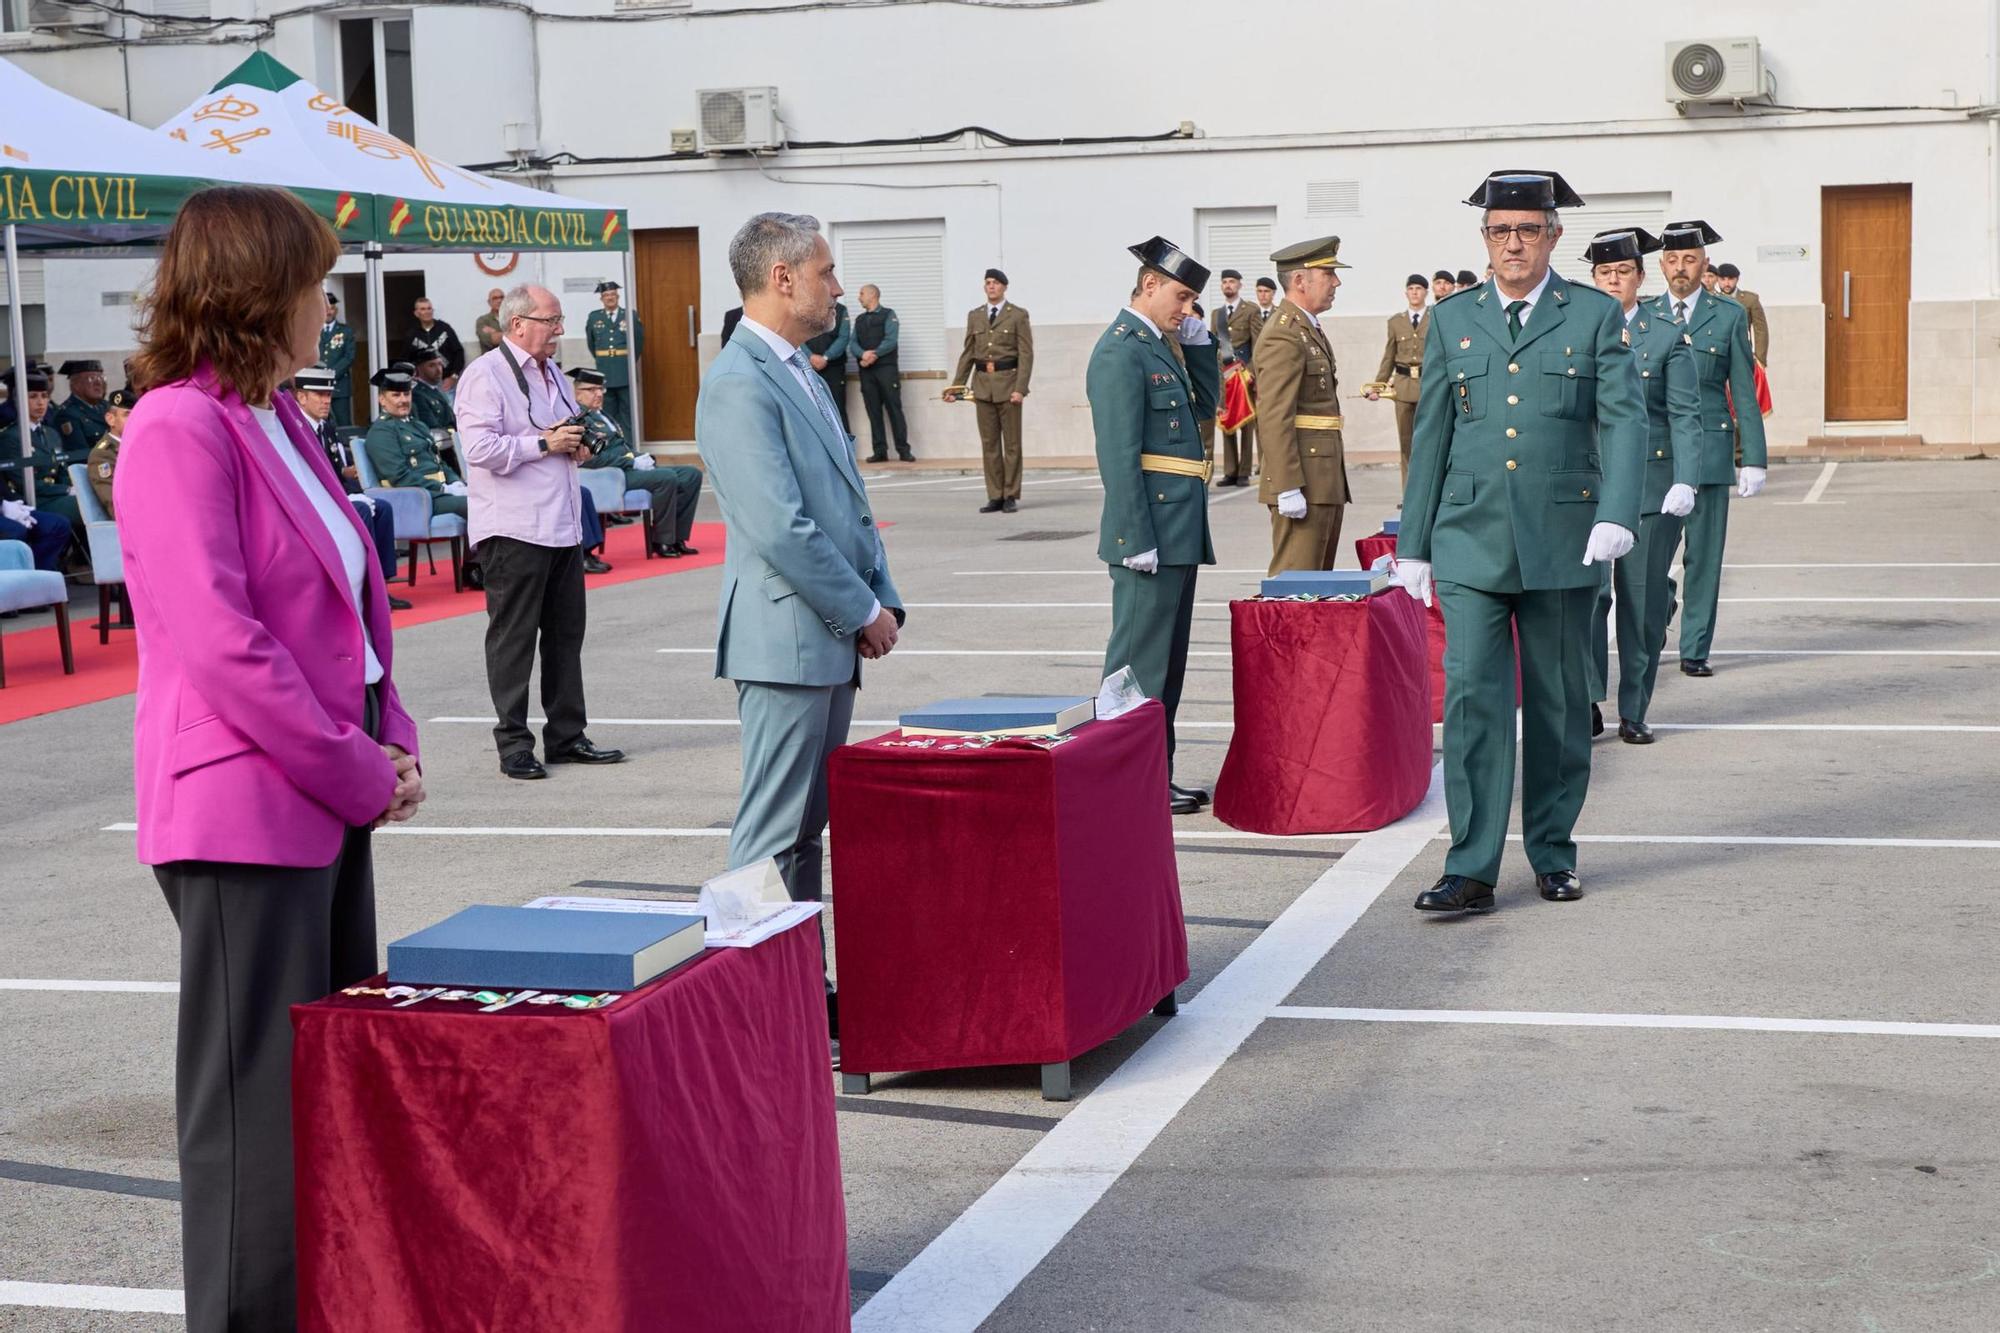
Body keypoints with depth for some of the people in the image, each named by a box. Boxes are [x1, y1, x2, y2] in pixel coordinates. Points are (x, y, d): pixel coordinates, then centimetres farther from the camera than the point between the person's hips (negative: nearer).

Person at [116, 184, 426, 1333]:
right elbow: (221, 644, -22)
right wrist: (360, 773, -16)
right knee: (261, 1107, -2)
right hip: (245, 814, -10)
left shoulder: (278, 422, 13)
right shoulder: (178, 430, -15)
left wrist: (391, 743, 5)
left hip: (329, 803, 10)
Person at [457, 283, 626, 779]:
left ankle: (566, 737, 20)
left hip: (563, 526, 9)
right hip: (514, 530, -9)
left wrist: (576, 445, 9)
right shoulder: (485, 376, -9)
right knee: (513, 639, -2)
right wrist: (544, 444, -15)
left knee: (566, 635, 12)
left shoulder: (552, 374, 19)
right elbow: (479, 449, -21)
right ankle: (513, 745, 3)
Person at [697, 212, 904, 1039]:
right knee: (773, 835, -3)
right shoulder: (740, 384, -16)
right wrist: (863, 612, -12)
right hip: (787, 639, -10)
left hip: (833, 637, 10)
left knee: (806, 826, 14)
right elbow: (782, 529, -21)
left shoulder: (797, 371, 15)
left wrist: (882, 600, 8)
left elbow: (847, 502, 19)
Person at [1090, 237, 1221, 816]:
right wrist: (1137, 541, -22)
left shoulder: (1158, 346, 15)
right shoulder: (1121, 350, -14)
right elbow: (1119, 454, -19)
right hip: (1152, 529, -10)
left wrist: (1197, 339, 9)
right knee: (1141, 661, -4)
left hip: (1179, 530, 10)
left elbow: (1207, 400, 20)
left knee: (1166, 660, 14)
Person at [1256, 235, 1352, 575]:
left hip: (1325, 480, 10)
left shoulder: (1311, 330, 19)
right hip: (1303, 485, -10)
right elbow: (1274, 418, -20)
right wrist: (1287, 489, -24)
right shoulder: (1283, 337, -14)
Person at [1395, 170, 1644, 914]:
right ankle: (1471, 870, -6)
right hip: (1470, 540, 1)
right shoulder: (1452, 321, 10)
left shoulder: (1596, 316, 4)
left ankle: (1552, 853, 22)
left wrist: (1617, 515, -22)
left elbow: (1623, 419, -6)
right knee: (1472, 697, -7)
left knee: (1558, 701, 8)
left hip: (1562, 542, -1)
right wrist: (1413, 545, 10)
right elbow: (1430, 436, 12)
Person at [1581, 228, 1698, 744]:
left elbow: (1685, 416, -1)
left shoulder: (1668, 338, 4)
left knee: (1644, 600, 4)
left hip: (1651, 484, 0)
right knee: (1587, 590, -12)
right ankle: (1588, 703, -5)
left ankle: (1634, 713, 13)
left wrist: (1684, 482, -13)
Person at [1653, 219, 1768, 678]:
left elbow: (1744, 393, 6)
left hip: (1709, 452, 0)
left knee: (1704, 555, 1)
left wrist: (1754, 460, 1)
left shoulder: (1730, 316, 7)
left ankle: (1695, 650, 9)